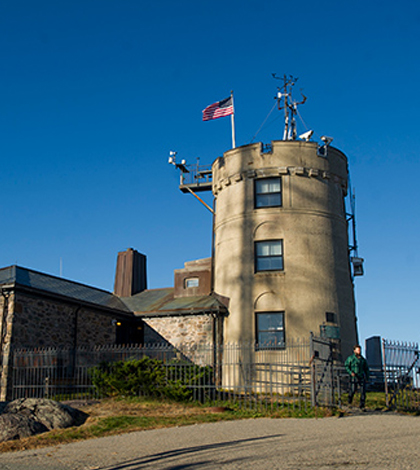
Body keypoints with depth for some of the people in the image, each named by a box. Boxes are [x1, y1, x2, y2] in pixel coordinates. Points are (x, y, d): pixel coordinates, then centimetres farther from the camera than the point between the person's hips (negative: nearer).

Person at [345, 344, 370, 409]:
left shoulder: (363, 359, 14)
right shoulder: (350, 358, 4)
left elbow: (366, 369, 19)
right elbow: (346, 366, 0)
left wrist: (367, 378, 13)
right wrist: (350, 372, -15)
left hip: (362, 377, 3)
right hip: (354, 377, -3)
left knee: (363, 391, -6)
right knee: (353, 390, -7)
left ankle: (362, 406, 1)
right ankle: (349, 402, 21)